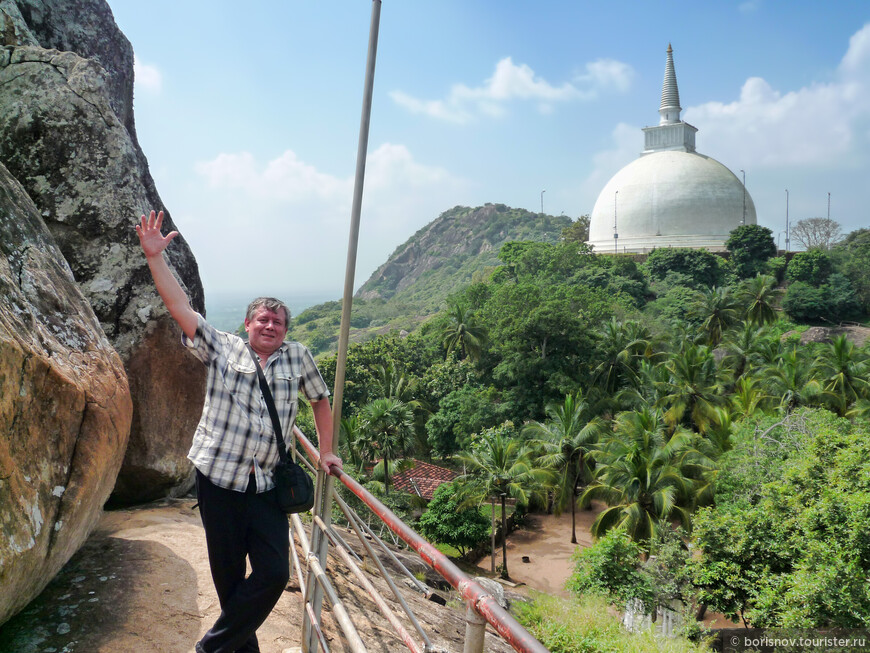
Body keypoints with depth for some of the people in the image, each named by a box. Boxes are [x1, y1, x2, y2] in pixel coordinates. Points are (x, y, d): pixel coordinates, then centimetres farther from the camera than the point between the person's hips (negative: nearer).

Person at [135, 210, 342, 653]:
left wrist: (325, 452, 14)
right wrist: (155, 257, -15)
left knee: (274, 572, -3)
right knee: (228, 573, 9)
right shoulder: (222, 349, 1)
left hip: (267, 485, 2)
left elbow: (320, 399, 19)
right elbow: (180, 308, -6)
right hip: (219, 479, -2)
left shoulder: (297, 358, 6)